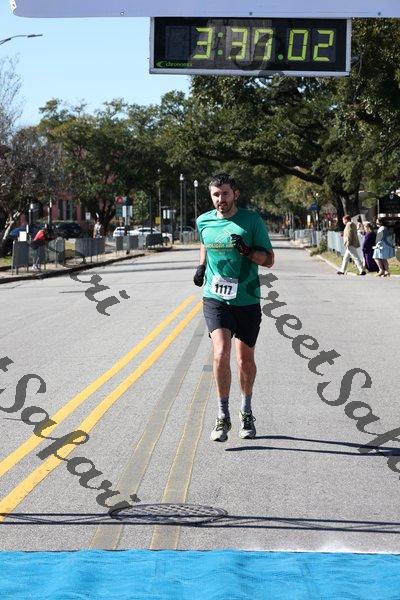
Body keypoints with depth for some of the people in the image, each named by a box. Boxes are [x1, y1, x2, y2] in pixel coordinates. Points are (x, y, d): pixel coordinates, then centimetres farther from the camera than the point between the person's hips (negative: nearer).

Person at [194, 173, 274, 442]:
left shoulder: (252, 220, -4)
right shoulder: (204, 221, 5)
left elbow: (269, 259, -3)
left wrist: (247, 251, -20)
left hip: (247, 300, 0)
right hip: (215, 298, 1)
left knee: (245, 361, 9)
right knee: (221, 354, -18)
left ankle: (246, 412, 32)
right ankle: (223, 417, -8)